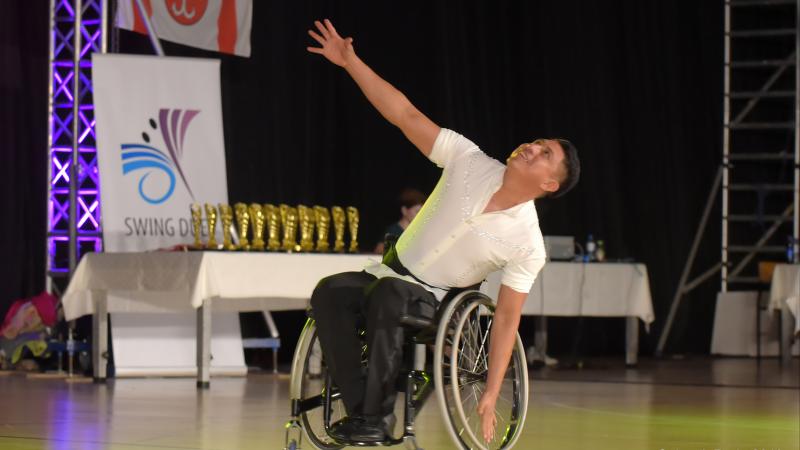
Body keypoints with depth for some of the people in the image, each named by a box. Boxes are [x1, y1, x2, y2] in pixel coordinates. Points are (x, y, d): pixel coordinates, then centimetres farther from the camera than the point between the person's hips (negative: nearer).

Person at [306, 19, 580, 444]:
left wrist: (490, 395, -14)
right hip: (390, 274, 3)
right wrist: (350, 61, -16)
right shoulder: (470, 162, -9)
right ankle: (359, 405, -28)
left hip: (435, 301, -3)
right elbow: (405, 115, -9)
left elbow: (506, 319, -10)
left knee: (387, 294, -39)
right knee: (329, 291, -30)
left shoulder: (528, 245, -13)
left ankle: (377, 415, -32)